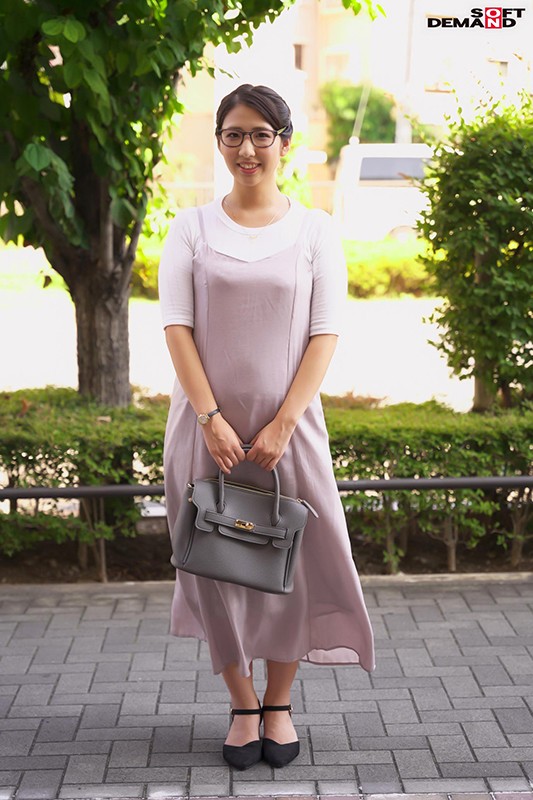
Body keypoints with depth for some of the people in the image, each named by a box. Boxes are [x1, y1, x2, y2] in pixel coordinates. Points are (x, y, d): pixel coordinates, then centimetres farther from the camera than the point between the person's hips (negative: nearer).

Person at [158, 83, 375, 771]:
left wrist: (282, 424, -12)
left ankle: (279, 705, 21)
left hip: (288, 423, 0)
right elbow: (176, 327, -3)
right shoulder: (191, 227, 3)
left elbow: (325, 334, -2)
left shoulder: (315, 230, 3)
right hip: (207, 422, 1)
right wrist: (211, 418, -13)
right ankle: (243, 705, 21)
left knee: (291, 560, 3)